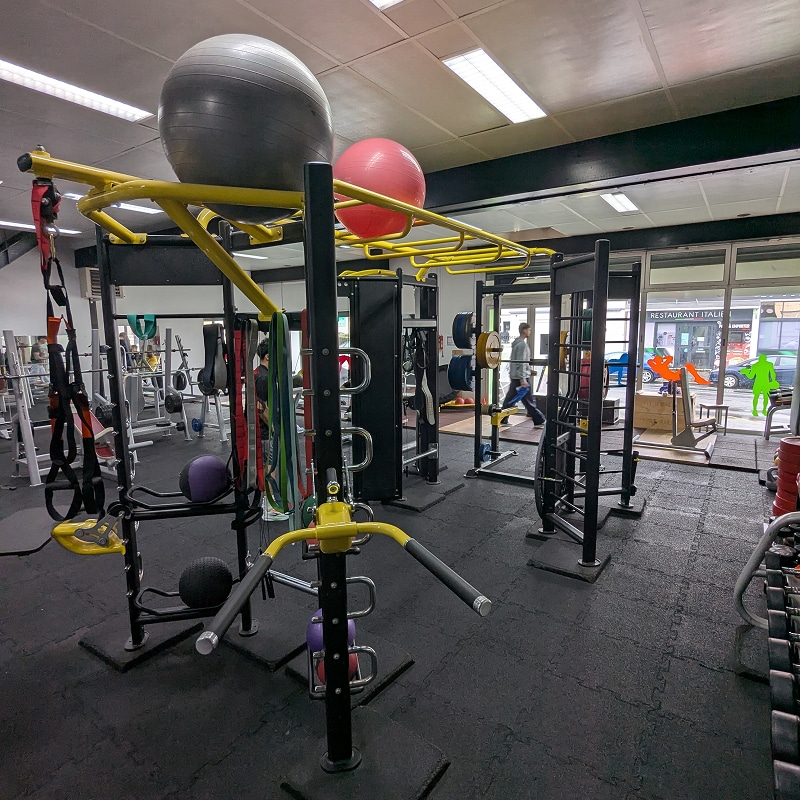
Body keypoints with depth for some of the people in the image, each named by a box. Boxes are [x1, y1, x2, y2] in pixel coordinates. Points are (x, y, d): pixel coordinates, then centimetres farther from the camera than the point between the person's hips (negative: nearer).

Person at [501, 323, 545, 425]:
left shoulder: (517, 342, 15)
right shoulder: (522, 344, -15)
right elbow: (521, 363, -20)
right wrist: (523, 379, -23)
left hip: (514, 376, 10)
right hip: (520, 376, -10)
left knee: (510, 399, 9)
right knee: (529, 400, -3)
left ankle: (503, 420, 11)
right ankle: (539, 421, 4)